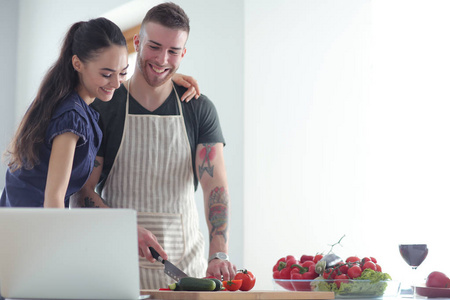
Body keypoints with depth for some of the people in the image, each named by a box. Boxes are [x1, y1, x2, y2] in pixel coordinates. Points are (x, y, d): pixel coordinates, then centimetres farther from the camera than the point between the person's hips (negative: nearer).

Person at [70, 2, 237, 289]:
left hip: (185, 262, 1)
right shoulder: (102, 107, 0)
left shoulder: (200, 109, 4)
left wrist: (219, 254, -21)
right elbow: (80, 193, -3)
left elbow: (216, 186, -5)